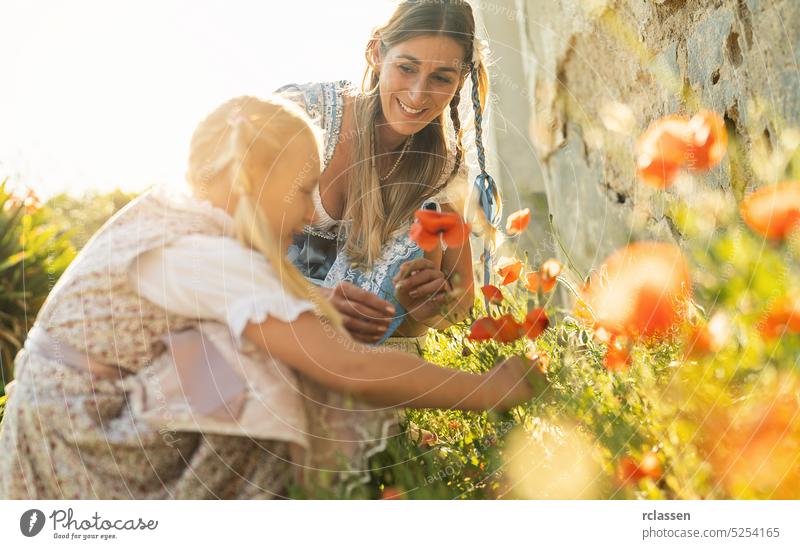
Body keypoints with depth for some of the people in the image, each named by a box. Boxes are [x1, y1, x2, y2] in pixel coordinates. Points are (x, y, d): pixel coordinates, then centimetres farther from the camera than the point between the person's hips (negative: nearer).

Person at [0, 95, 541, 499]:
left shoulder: (171, 214, 3)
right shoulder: (204, 254, -26)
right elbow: (352, 369, -29)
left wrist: (320, 307, -9)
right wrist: (488, 389, -19)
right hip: (77, 456, -9)